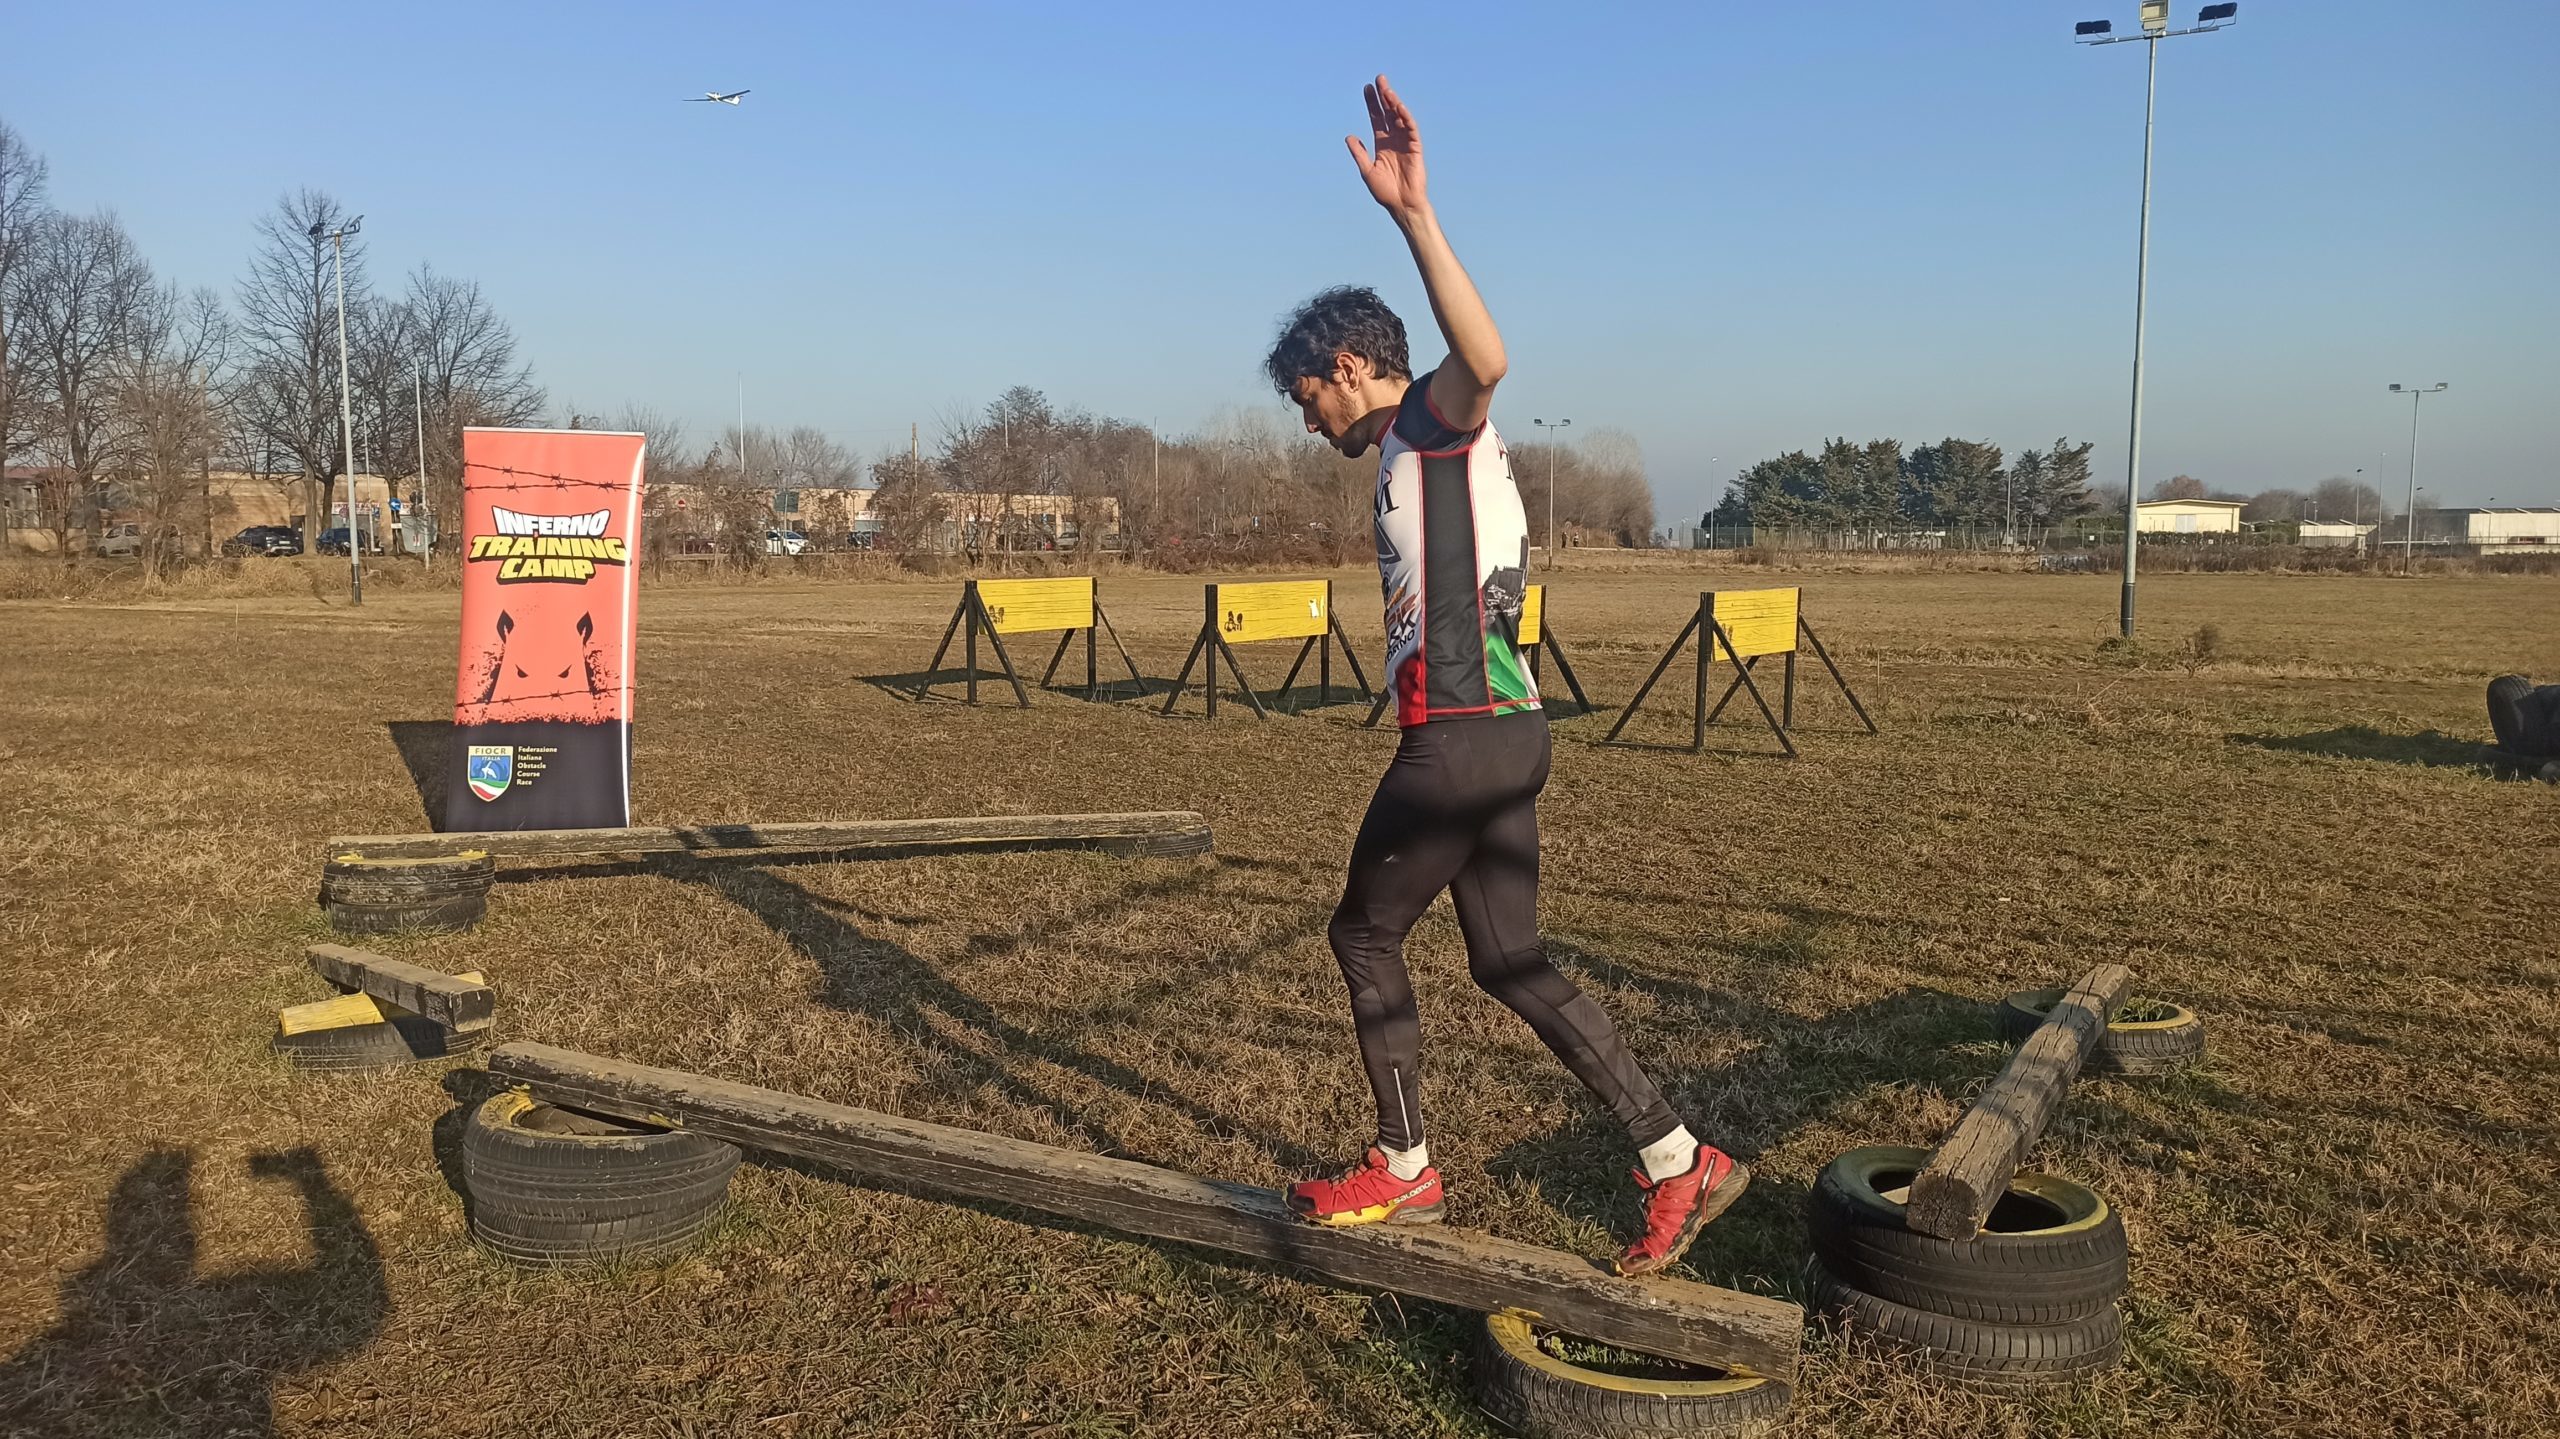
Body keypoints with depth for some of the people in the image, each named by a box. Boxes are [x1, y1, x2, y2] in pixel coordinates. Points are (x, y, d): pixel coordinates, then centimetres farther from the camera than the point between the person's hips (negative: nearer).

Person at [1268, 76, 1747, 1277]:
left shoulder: (1435, 422, -8)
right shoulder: (1414, 453, 22)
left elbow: (1487, 359, -33)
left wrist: (1414, 216, -42)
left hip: (1463, 736, -10)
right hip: (1496, 729, 10)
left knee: (1364, 934, 6)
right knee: (1509, 962, 11)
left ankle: (1402, 1173, 20)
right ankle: (1676, 1161, 13)